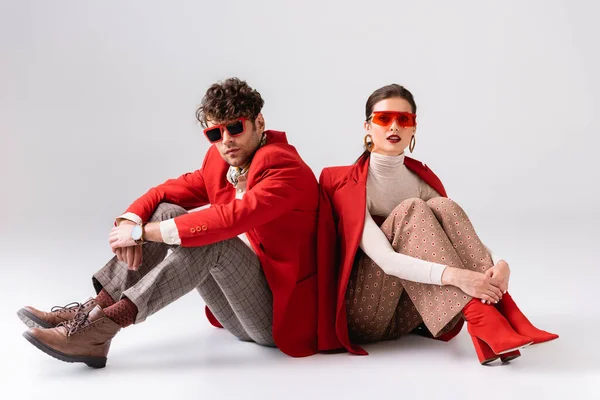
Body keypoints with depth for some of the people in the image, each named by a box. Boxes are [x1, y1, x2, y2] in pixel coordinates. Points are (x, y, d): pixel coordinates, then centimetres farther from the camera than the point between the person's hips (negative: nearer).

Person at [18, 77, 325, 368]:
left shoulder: (286, 170, -19)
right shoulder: (219, 162, 5)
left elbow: (228, 218, -32)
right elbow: (164, 192, 6)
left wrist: (143, 232, -28)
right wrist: (129, 221, -16)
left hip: (277, 316, -7)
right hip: (240, 308, 7)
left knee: (208, 237, -31)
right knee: (166, 211, -5)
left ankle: (101, 328, -29)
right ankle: (95, 309, -14)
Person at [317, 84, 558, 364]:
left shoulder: (421, 178, 6)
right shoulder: (346, 184, -13)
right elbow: (384, 258, -26)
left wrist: (498, 264, -28)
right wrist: (454, 275, -40)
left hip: (406, 314, 5)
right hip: (361, 311, -5)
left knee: (442, 207, -19)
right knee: (412, 210, -26)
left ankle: (504, 315, -31)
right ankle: (484, 323, -37)